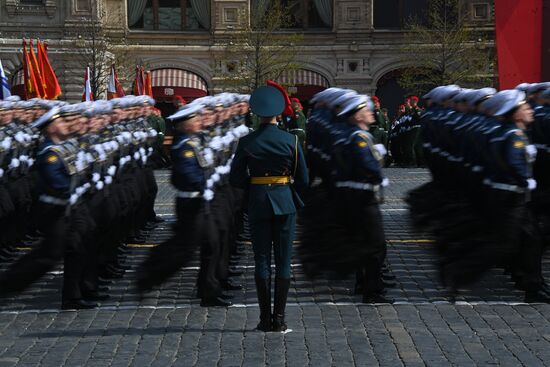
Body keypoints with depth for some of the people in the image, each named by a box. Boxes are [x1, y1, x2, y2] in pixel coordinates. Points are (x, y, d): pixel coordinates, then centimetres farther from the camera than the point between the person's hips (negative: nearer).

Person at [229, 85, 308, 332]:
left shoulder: (246, 142, -5)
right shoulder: (291, 141, -5)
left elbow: (235, 179, -2)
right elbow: (303, 180, -1)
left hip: (258, 204, 0)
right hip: (285, 203, 0)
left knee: (262, 261, 6)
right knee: (283, 261, 5)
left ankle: (265, 319, 6)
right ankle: (279, 319, 4)